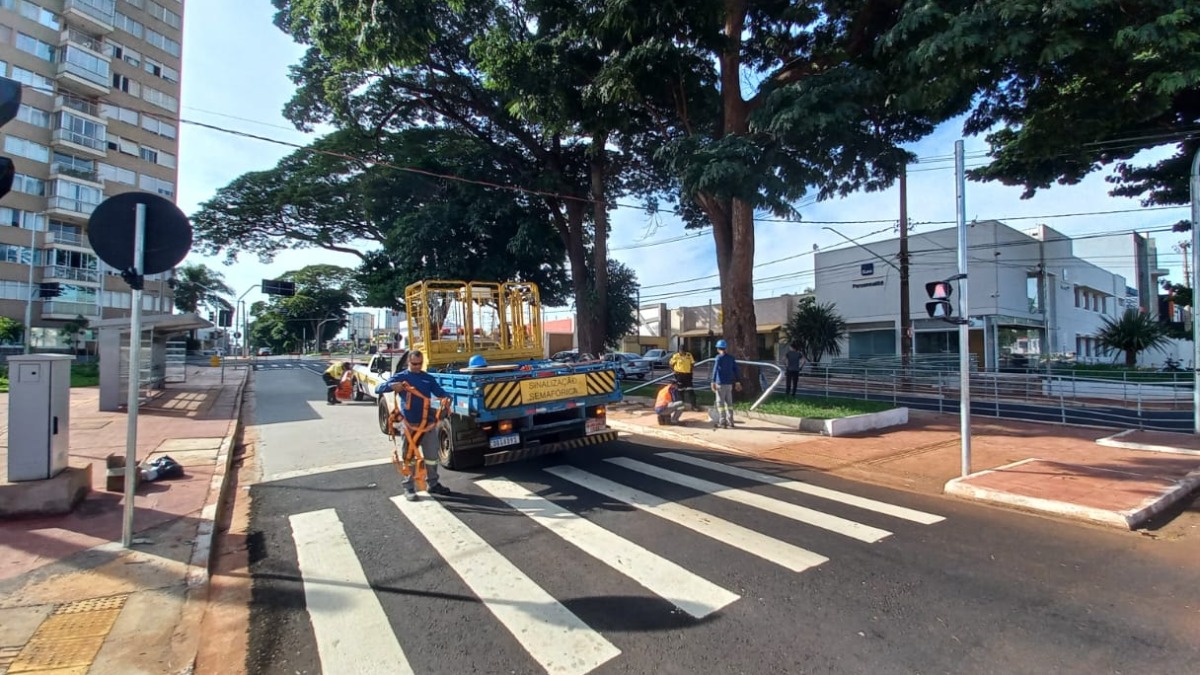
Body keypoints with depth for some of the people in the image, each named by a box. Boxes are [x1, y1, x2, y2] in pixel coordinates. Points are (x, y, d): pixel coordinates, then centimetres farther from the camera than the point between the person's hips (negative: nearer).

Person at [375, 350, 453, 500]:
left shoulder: (428, 378, 9)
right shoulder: (400, 377, 1)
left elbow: (440, 392, 3)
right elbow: (378, 390, -6)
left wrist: (446, 398, -22)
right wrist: (391, 386, -28)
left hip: (428, 423, 3)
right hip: (409, 424, -3)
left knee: (432, 455, 12)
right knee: (409, 457, 5)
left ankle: (433, 484, 27)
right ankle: (409, 488, 17)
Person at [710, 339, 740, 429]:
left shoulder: (719, 357, -8)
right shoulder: (731, 357, 10)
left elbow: (715, 369, -15)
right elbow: (736, 369, 12)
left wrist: (713, 382, -17)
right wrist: (737, 382, 16)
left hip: (721, 383, -6)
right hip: (729, 383, 6)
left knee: (720, 402, 0)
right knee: (729, 402, 9)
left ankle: (722, 421, 0)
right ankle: (730, 422, 10)